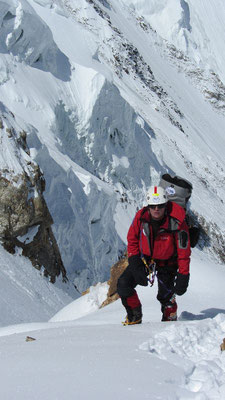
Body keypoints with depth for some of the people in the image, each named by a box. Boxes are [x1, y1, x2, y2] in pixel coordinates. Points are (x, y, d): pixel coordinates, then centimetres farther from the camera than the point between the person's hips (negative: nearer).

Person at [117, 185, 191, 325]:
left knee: (165, 296, -9)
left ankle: (170, 319, 24)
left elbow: (184, 252, -17)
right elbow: (132, 240, -3)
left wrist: (183, 277, -18)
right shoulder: (141, 216, -18)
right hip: (144, 257, 3)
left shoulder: (177, 223, -26)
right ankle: (135, 317, 13)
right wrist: (135, 263, -13)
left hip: (166, 263, -3)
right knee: (123, 284, -10)